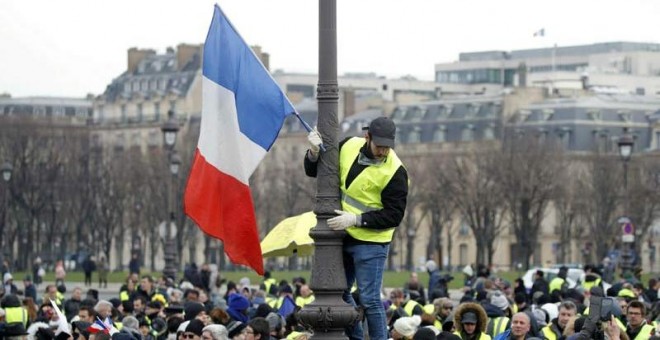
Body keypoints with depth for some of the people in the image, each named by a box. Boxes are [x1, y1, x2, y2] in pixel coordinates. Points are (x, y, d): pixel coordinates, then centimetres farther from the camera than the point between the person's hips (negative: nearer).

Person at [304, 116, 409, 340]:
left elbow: (393, 216, -18)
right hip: (343, 237, 7)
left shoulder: (395, 171, -19)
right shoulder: (348, 147, -2)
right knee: (340, 293, 16)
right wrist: (314, 153, -12)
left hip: (371, 242, -7)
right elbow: (314, 171, 10)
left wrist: (356, 219, -24)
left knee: (369, 300, -7)